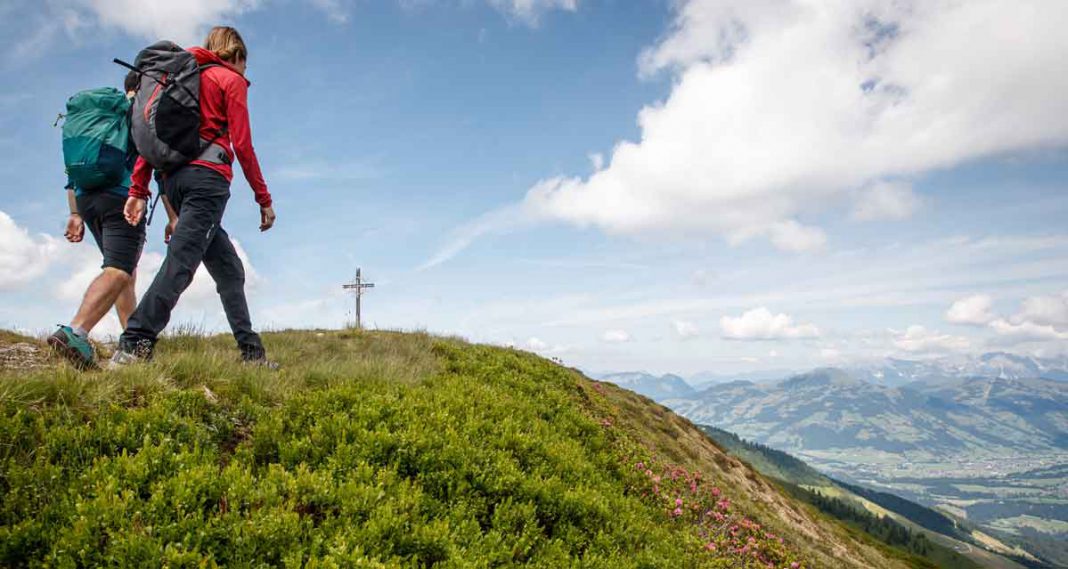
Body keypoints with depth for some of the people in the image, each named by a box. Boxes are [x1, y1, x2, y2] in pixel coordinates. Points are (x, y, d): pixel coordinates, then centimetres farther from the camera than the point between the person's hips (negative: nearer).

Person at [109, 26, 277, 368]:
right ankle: (134, 345, -21)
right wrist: (264, 199, -1)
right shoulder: (232, 80, 6)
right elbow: (242, 145, -5)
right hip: (207, 176, -8)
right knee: (180, 261, -13)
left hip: (175, 178, 8)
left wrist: (138, 191, 11)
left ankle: (251, 352, 10)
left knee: (229, 269, 10)